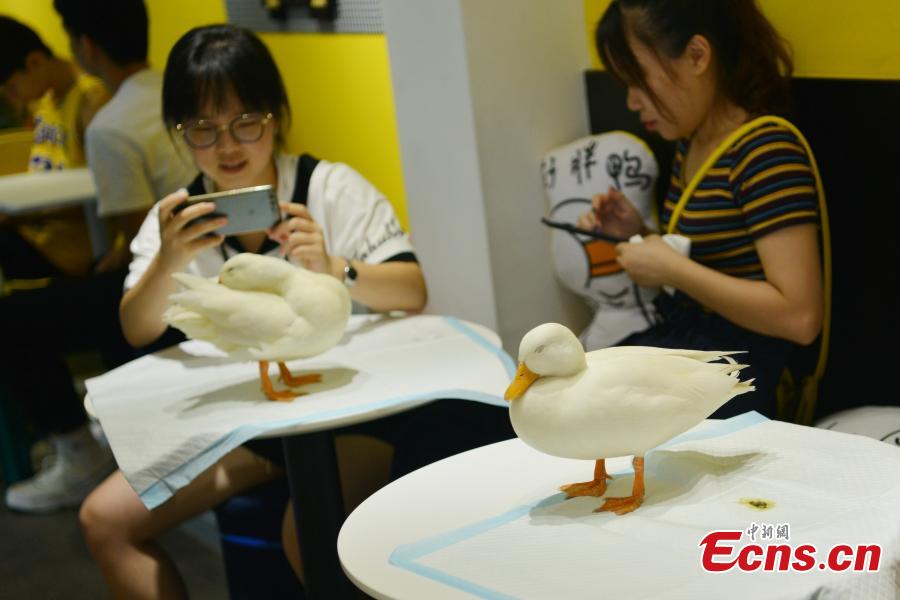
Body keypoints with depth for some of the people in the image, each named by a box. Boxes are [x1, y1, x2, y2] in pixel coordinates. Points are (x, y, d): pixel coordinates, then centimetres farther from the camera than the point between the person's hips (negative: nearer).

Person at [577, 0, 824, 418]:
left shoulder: (765, 150, -18)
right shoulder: (689, 145, 8)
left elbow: (800, 317, -24)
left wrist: (671, 270, -20)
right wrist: (639, 235, 4)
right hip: (678, 341, 8)